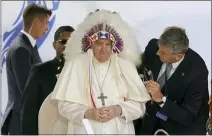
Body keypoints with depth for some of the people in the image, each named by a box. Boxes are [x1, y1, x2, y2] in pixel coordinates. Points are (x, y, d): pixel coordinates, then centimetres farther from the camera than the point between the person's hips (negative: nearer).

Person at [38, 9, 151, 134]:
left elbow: (139, 105, 0)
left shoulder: (126, 66, 2)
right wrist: (88, 113, -17)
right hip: (84, 131, -1)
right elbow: (64, 105, -3)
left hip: (119, 131, 1)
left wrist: (118, 110, -16)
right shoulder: (75, 65, -1)